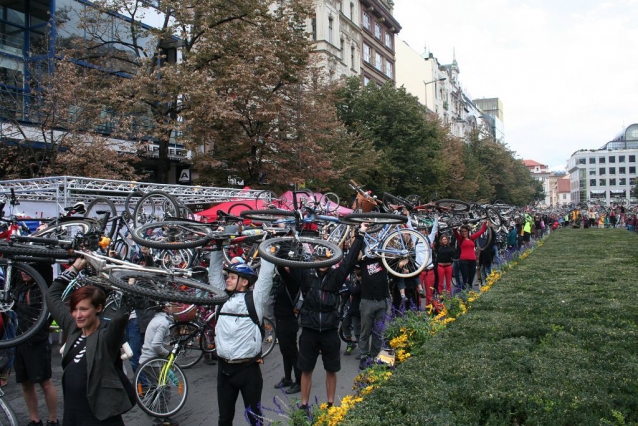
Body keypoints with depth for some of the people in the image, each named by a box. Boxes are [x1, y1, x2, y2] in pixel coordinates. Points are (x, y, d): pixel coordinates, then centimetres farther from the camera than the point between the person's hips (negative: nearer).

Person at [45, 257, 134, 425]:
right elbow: (52, 295, 11)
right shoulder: (73, 328, 3)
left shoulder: (107, 335, -15)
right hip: (71, 412, 6)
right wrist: (75, 268, 6)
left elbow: (122, 314, -35)